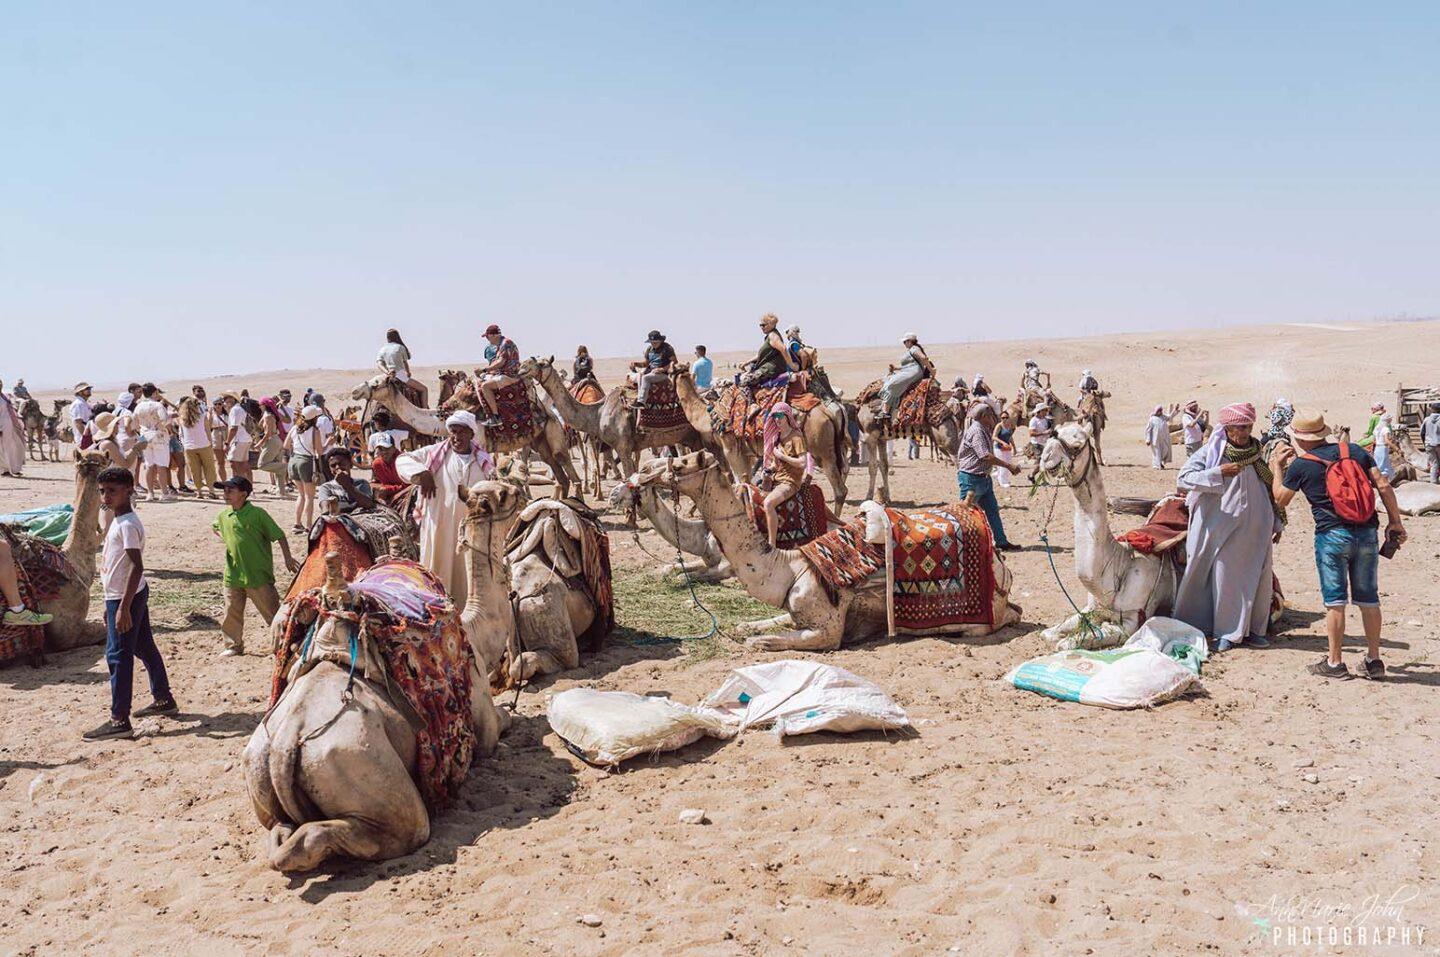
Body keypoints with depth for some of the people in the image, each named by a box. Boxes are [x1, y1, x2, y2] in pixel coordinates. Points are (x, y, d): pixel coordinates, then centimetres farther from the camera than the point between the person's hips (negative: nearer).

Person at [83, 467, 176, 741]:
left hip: (126, 597, -10)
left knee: (118, 656, -6)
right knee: (145, 648, 18)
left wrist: (124, 608, -26)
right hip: (128, 595, 10)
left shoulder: (127, 524, -18)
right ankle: (163, 699, 29)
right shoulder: (118, 520, 13)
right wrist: (113, 604, 22)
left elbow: (136, 566, -24)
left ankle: (119, 721, -3)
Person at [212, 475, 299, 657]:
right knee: (232, 613, 12)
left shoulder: (257, 514, -11)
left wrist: (288, 558, -12)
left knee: (272, 611, 1)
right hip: (233, 575, 6)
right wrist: (221, 537, 12)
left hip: (258, 574, -5)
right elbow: (214, 528, 32)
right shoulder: (224, 516, 6)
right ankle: (234, 645, 27)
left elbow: (279, 536, -9)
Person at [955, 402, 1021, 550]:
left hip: (983, 477, 10)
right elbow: (986, 456, -26)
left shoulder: (984, 430, 15)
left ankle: (1001, 542, 16)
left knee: (993, 510, 11)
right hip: (971, 478, -10)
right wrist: (1008, 465, -23)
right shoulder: (976, 431, -19)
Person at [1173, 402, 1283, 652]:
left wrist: (1278, 524, 18)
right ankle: (1227, 633, 12)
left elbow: (1272, 489, 17)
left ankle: (1254, 630, 21)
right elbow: (1183, 478, -16)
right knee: (1225, 579, 0)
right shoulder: (1212, 452, -6)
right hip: (1224, 527, -4)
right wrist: (1218, 473, -25)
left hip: (1257, 528, 4)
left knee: (1259, 577, 7)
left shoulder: (1260, 453, 7)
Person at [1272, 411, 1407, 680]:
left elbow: (1280, 500, 10)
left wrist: (1277, 467, 22)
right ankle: (1374, 660, 19)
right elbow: (1383, 485, 2)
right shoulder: (1355, 451, 7)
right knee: (1368, 599, 12)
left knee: (1335, 600, 4)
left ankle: (1334, 663, 9)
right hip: (1367, 534, 4)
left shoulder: (1300, 464, -3)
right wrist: (1395, 521, 9)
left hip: (1332, 536, -4)